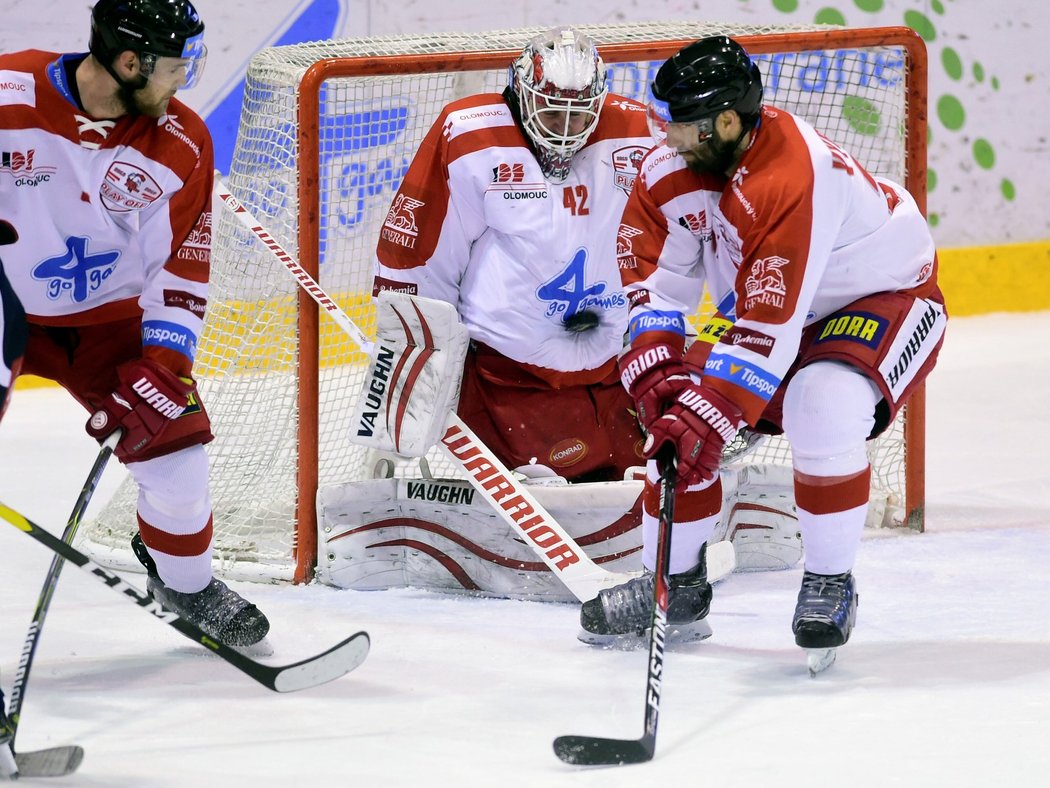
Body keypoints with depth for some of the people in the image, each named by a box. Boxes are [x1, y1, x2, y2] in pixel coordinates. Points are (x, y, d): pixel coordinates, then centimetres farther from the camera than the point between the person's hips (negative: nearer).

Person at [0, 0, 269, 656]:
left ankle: (184, 580, 22)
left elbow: (181, 266, -6)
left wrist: (160, 366, -14)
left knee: (174, 432, -4)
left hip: (107, 316, 3)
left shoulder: (179, 142, -11)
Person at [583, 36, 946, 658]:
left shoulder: (795, 180, -38)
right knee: (677, 413, -5)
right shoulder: (674, 165, -14)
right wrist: (655, 371, -22)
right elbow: (657, 276, -7)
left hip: (889, 297, -8)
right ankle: (674, 581, 13)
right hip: (764, 305, 8)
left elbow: (768, 327, -39)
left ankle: (830, 583, -13)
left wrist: (709, 417, -41)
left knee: (822, 408, -33)